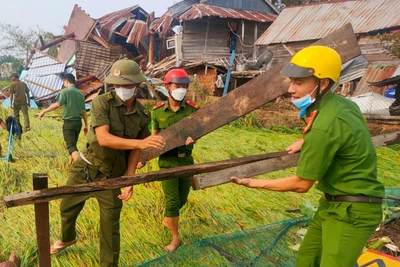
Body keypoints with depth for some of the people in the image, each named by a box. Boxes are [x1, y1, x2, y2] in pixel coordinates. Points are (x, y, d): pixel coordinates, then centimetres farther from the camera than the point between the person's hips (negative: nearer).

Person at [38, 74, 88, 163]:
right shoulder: (80, 93, 10)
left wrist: (44, 111, -11)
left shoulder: (65, 91, -9)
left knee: (71, 147, -7)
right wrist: (86, 125, 17)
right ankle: (70, 165, 33)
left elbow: (57, 104, -21)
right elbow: (84, 111, 11)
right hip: (78, 122, 6)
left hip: (69, 122, -6)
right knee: (73, 144, 20)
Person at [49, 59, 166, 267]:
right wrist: (141, 142, -41)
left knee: (110, 227, 6)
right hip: (85, 169, 0)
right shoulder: (102, 102, -18)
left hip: (111, 177, 0)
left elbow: (135, 151, -2)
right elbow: (103, 138, -31)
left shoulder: (143, 115, -8)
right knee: (67, 209, 23)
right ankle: (67, 238, 56)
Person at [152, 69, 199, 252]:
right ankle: (175, 238, 19)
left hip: (186, 160, 2)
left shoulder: (193, 110, -8)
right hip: (167, 161, -1)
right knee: (172, 201, -2)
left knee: (182, 199, 16)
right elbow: (155, 137, 5)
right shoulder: (158, 111, -6)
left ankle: (167, 220, 47)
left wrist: (192, 139, -26)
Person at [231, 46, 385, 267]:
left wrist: (254, 183, -9)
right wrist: (305, 142, 10)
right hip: (333, 203, 10)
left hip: (352, 210, -10)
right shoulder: (343, 104, -1)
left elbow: (301, 184, -19)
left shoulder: (324, 127, -28)